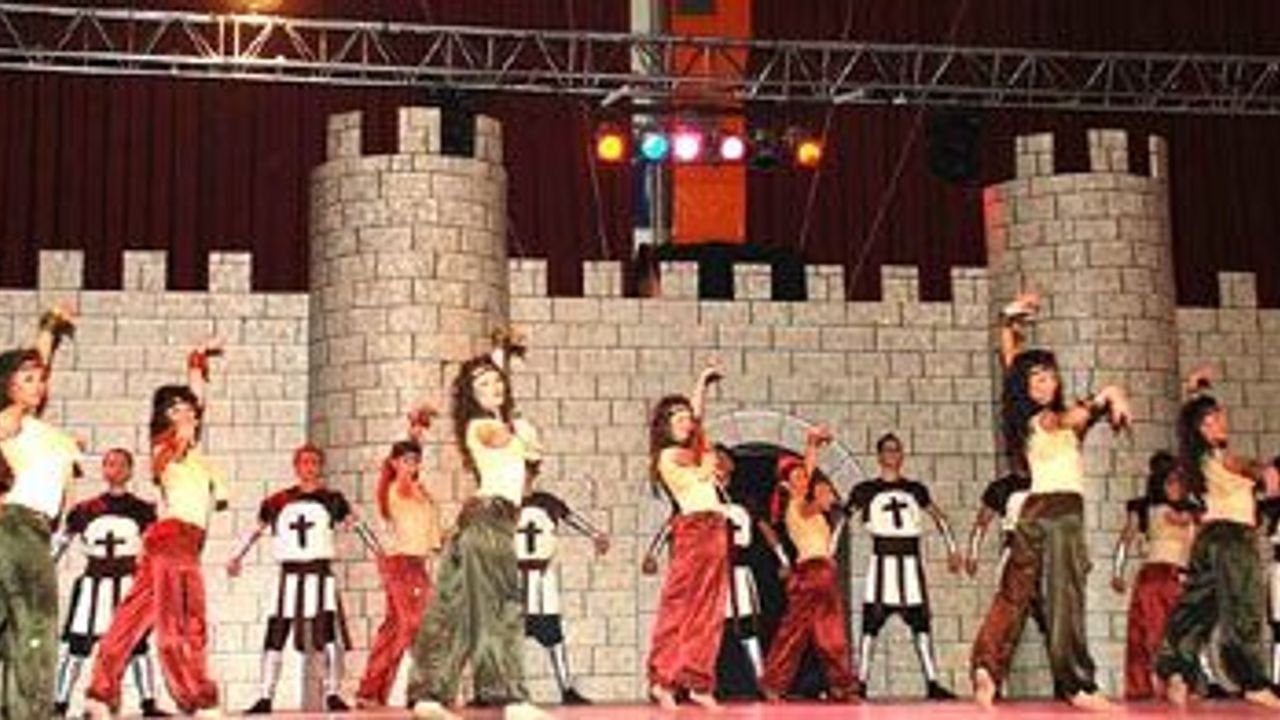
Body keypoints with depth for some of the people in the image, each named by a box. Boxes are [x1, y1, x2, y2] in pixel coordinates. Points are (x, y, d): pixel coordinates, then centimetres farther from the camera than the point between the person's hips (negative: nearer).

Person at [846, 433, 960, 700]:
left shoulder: (915, 490, 12)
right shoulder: (865, 490, 4)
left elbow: (939, 517, 19)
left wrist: (952, 549, 14)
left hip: (911, 561, 3)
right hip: (882, 561, -3)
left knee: (921, 622, 2)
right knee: (871, 622, -5)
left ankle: (932, 683, 4)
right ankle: (861, 683, -1)